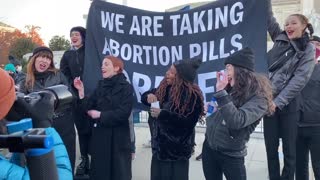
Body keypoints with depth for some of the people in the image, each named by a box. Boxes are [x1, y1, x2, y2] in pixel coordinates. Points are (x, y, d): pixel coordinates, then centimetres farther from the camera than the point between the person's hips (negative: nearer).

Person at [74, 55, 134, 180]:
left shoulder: (126, 87, -8)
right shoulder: (101, 86, 9)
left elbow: (123, 113, -18)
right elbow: (88, 108, 3)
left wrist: (100, 115, -12)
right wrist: (81, 91, -8)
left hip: (117, 138, -5)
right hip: (100, 136, 5)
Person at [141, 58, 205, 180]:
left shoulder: (193, 96, -15)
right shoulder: (164, 88, 4)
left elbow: (188, 122, -22)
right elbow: (144, 97, 16)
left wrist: (162, 114, -25)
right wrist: (149, 96, -8)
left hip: (177, 150, -6)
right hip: (159, 146, 6)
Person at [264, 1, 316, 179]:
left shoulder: (308, 48, 0)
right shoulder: (280, 38, 11)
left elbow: (300, 78, -10)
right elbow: (269, 17, 10)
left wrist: (278, 101, -18)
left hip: (288, 103, -3)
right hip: (269, 100, 3)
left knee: (289, 149, 5)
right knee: (271, 147, 8)